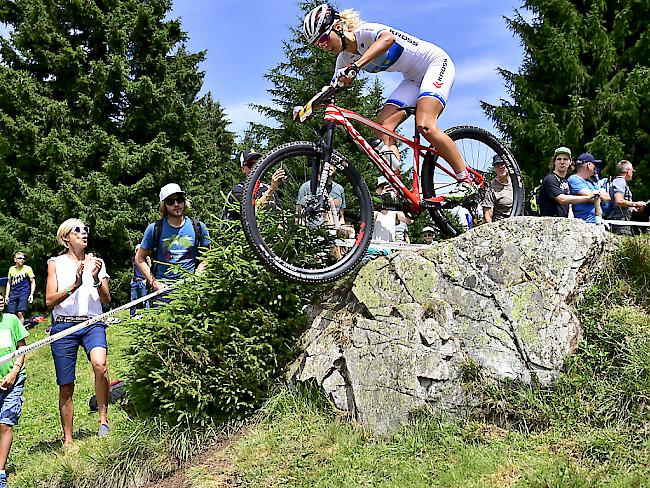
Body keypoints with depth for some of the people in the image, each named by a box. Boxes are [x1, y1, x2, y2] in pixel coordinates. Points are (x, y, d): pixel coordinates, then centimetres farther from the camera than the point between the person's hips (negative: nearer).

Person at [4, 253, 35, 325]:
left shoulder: (28, 269, 2)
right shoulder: (11, 269, 11)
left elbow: (33, 282, 4)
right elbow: (9, 283, 19)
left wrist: (31, 294, -6)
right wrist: (7, 295, 13)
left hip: (24, 293, -3)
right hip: (13, 294, 4)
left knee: (20, 313, -16)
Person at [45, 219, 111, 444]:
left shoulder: (96, 262, 14)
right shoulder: (56, 263, 9)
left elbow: (107, 300, 7)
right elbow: (49, 302, 1)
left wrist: (96, 279, -11)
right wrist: (74, 286, -14)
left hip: (92, 324, 0)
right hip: (64, 325, 0)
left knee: (99, 364, -30)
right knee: (66, 387, 1)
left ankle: (103, 419, -18)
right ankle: (67, 439, 15)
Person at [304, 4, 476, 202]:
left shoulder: (365, 31, -24)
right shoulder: (345, 58, 1)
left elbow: (387, 39, -47)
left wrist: (355, 67, -59)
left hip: (436, 62, -8)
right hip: (414, 79, 9)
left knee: (424, 126, -26)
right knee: (383, 125, -12)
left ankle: (465, 182, -17)